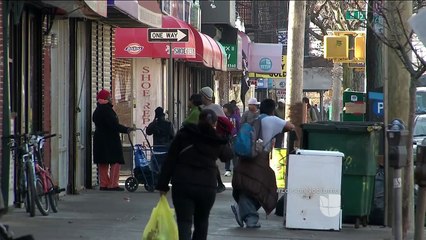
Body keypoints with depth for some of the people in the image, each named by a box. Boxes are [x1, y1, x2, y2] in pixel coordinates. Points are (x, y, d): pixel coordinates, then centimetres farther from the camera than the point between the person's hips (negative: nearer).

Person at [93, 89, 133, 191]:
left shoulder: (97, 111, 15)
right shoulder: (106, 110, -15)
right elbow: (114, 125, -21)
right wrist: (126, 129, -17)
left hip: (99, 139, 10)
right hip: (110, 140, -10)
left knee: (103, 164, 12)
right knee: (115, 162, -6)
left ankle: (103, 184, 14)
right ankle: (112, 184, -9)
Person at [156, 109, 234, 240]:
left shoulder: (183, 134, 1)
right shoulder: (217, 142, 5)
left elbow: (169, 161, -2)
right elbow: (227, 155, 26)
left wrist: (162, 185, 1)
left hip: (182, 186, -2)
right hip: (207, 187, 2)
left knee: (184, 223, -4)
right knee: (201, 222, 21)